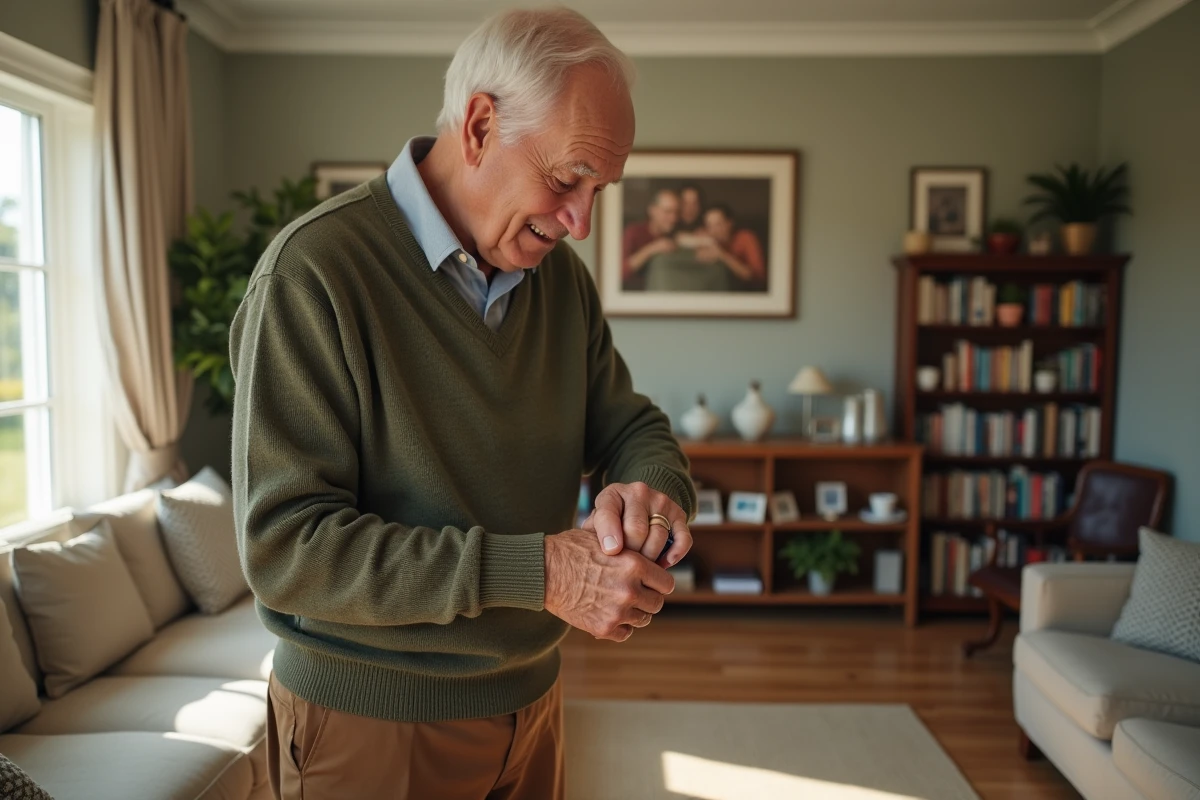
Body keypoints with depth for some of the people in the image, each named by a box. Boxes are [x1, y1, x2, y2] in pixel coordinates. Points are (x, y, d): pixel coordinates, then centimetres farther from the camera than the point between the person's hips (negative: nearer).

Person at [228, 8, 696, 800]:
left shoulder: (562, 275, 0)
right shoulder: (313, 270, -20)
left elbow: (631, 424, 7)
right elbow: (283, 546, -23)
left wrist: (657, 488, -17)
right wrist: (535, 570, -29)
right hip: (370, 724, -5)